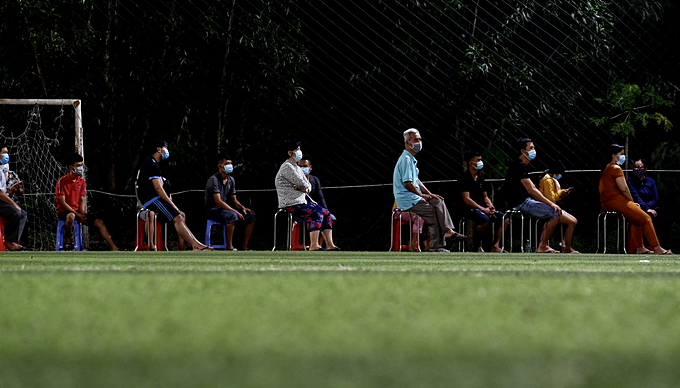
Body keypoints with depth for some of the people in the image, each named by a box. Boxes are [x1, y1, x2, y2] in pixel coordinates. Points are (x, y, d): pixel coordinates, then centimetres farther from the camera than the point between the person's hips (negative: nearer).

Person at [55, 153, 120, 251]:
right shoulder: (62, 181, -10)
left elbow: (82, 200, 11)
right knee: (71, 216, -42)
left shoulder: (81, 182, 10)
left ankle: (114, 249, -12)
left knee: (99, 222, -9)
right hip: (64, 212, -6)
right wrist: (77, 214, -20)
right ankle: (67, 241, -21)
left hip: (78, 212, 6)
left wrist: (82, 214, -10)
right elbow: (62, 202, -15)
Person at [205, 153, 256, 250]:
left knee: (251, 217, -5)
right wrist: (236, 212, -29)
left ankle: (244, 246, -4)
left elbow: (233, 200, 15)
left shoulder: (231, 180, 9)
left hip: (226, 208, 8)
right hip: (213, 209, -8)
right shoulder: (214, 180, -17)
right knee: (232, 216, -37)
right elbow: (219, 201, -24)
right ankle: (229, 246, -32)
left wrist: (242, 208, -8)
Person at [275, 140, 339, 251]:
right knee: (317, 213, -25)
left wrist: (306, 188, -6)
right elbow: (302, 183, -18)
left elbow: (308, 184, 17)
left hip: (303, 200, 10)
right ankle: (314, 246, -30)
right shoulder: (287, 167, -12)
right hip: (291, 203, -10)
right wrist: (303, 187, 5)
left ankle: (329, 245, -3)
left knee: (326, 213, 1)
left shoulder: (297, 168, 21)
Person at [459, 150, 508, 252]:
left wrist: (491, 207, -2)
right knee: (484, 219, -36)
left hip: (481, 207, 9)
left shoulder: (480, 178, 16)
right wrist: (483, 209, -20)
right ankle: (477, 246, -18)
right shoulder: (465, 178, -10)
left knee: (504, 218, -3)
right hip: (469, 208, -9)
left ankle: (495, 246, -7)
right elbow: (466, 199, -17)